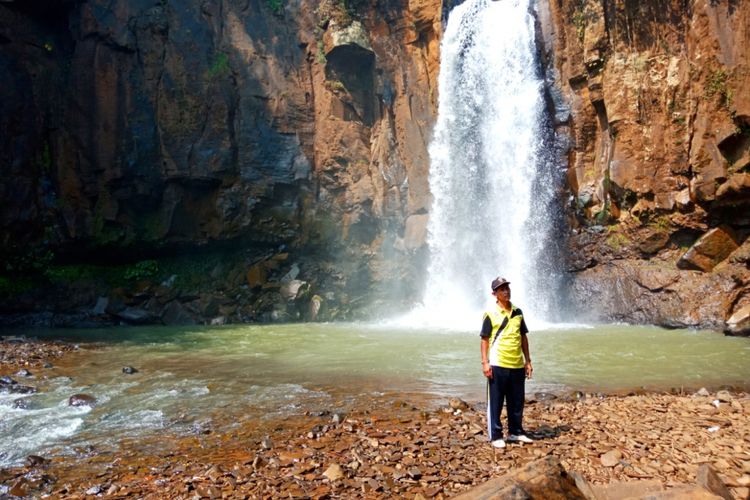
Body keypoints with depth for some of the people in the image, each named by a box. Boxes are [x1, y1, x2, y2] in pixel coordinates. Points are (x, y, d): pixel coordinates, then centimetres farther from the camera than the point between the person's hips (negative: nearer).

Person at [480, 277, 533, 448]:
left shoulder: (517, 312, 10)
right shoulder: (491, 314, -5)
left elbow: (523, 337, 15)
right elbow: (484, 339, -5)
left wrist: (528, 360, 13)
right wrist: (485, 362, -12)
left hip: (517, 365, 5)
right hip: (498, 365, -5)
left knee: (517, 402, 14)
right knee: (495, 403, 1)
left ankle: (516, 432, 29)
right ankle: (495, 436, 10)